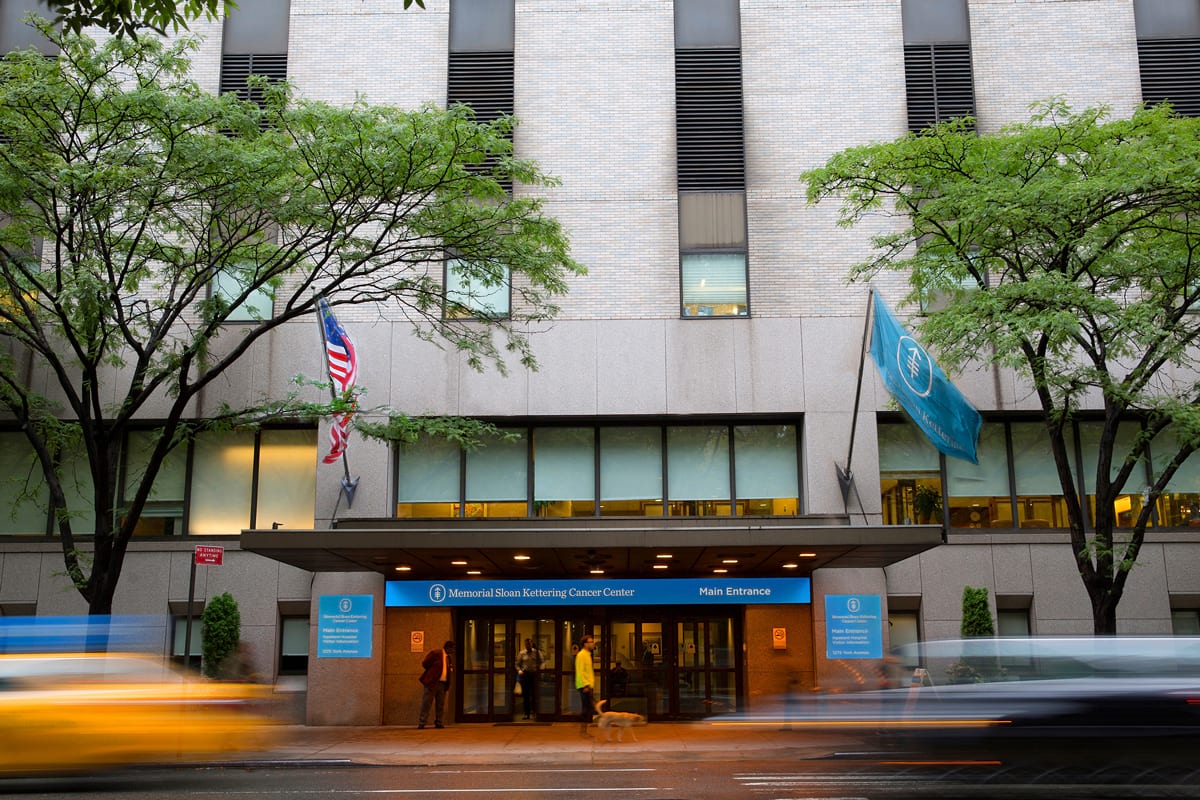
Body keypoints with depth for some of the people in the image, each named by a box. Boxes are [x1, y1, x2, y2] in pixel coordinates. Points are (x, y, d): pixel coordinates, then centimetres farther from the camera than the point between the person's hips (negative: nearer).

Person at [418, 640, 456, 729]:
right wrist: (432, 672, 2)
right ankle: (421, 723, -6)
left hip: (443, 684, 7)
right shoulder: (435, 654, -7)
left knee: (440, 704, 7)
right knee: (426, 703, -6)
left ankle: (438, 723, 13)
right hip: (432, 682, -7)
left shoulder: (449, 657, 16)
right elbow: (425, 663, -8)